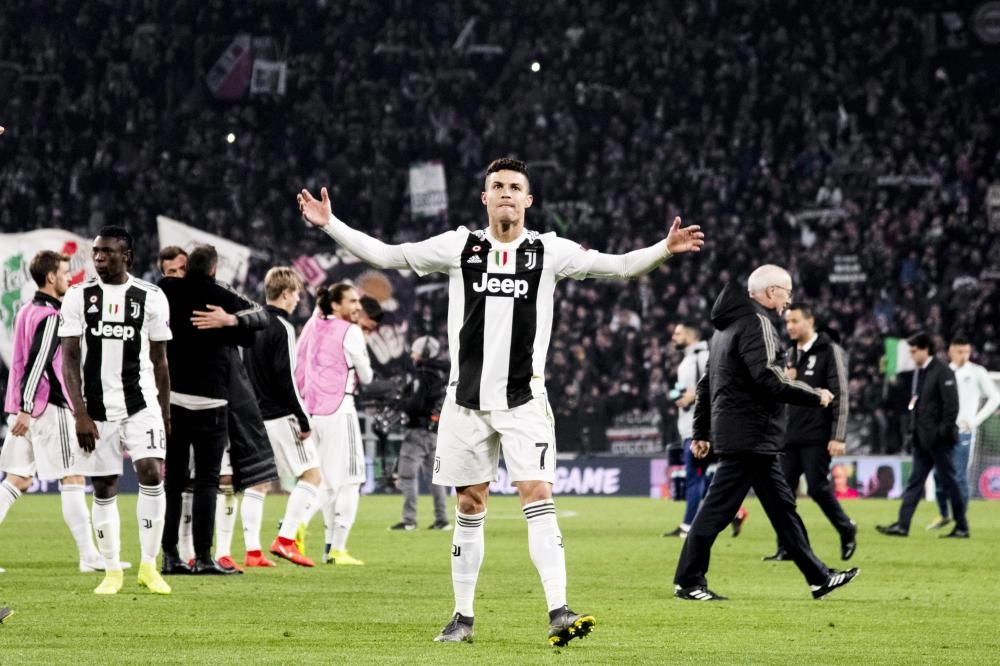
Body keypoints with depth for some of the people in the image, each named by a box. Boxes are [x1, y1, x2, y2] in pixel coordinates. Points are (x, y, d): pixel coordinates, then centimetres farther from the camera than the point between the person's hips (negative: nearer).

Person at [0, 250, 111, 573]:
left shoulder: (28, 311, 15)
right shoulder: (51, 317, -14)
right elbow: (38, 364, -21)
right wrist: (26, 410, -24)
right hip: (50, 408, -9)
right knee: (74, 479, -3)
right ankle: (89, 556, -2)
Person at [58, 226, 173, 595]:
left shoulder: (151, 297, 2)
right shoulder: (78, 296, 0)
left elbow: (159, 360, 9)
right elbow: (70, 359, -1)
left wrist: (164, 413, 8)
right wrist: (80, 413, -9)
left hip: (141, 403, -1)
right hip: (97, 408, 1)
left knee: (151, 474, -16)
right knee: (104, 489, 3)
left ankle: (149, 565, -6)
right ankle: (112, 571, 14)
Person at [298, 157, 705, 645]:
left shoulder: (548, 251, 2)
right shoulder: (459, 246, 4)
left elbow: (619, 266, -1)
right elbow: (384, 255, 6)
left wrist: (664, 249, -18)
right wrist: (330, 225, -2)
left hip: (523, 399, -2)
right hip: (467, 398, 2)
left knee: (537, 496, -14)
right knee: (470, 507, 7)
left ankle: (558, 613, -19)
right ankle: (463, 616, 17)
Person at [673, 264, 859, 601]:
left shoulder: (728, 324, 19)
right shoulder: (757, 322, -12)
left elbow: (707, 382, 21)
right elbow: (768, 378, -23)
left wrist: (702, 431, 23)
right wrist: (815, 396, -13)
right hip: (750, 434, -11)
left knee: (781, 504, 12)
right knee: (718, 507, -7)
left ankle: (818, 577, 17)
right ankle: (688, 581, -4)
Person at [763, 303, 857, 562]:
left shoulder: (830, 351, -5)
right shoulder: (789, 355, 15)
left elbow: (841, 395, -10)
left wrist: (838, 437, -15)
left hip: (817, 437, -7)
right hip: (790, 435, 7)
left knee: (818, 488, -7)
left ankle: (847, 530, 15)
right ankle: (787, 547, 5)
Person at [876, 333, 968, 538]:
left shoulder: (942, 372, -12)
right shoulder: (918, 372, 13)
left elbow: (951, 405, -15)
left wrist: (944, 431, -18)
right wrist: (914, 431, 13)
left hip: (939, 438, -8)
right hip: (923, 439, 8)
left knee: (949, 481, -1)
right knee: (915, 481, 5)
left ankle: (962, 527, 6)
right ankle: (902, 525, 3)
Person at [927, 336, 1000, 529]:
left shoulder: (977, 372, -2)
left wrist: (975, 420, -7)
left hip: (963, 432, -4)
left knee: (959, 477, -7)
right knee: (939, 474, 5)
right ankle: (943, 515, 19)